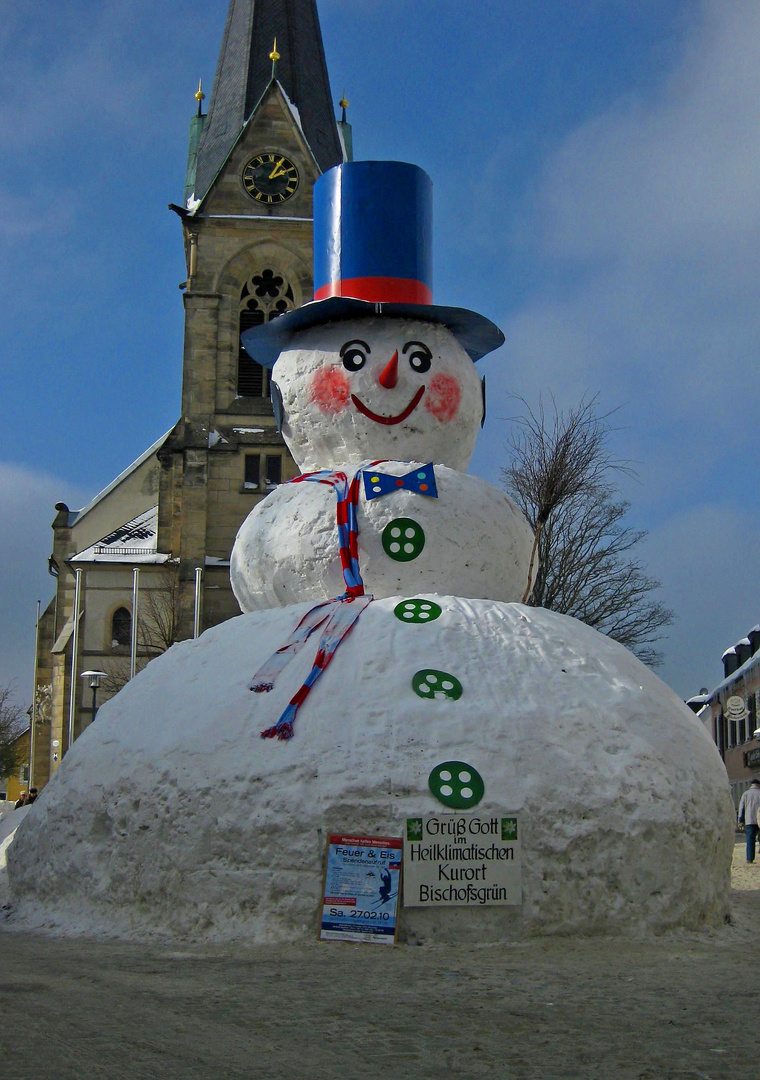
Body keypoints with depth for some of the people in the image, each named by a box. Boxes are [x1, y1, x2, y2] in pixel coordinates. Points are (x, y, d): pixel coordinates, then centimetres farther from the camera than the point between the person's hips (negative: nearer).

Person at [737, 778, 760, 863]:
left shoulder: (746, 794, 6)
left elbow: (741, 807, 3)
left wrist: (741, 820, 5)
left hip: (749, 821, 0)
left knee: (750, 840, 0)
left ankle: (750, 859, -6)